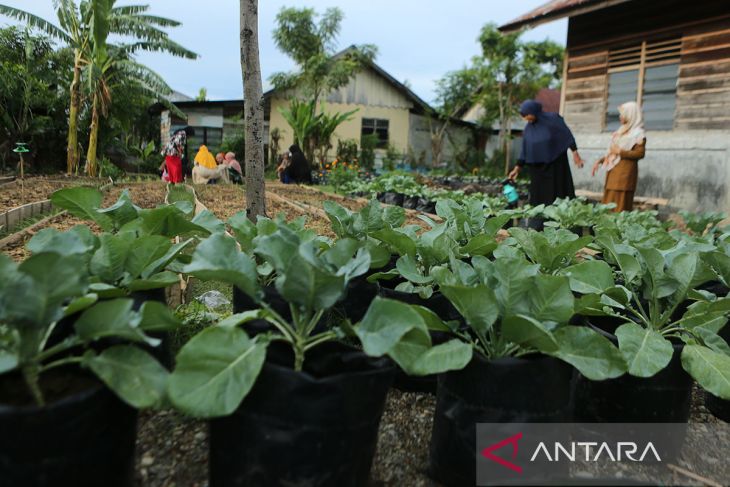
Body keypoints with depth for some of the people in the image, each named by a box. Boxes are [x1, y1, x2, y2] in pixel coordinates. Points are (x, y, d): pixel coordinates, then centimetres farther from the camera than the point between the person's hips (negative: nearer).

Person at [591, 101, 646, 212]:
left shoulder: (638, 133, -5)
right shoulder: (622, 130, 19)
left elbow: (640, 153, -15)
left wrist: (620, 152, -13)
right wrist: (600, 161, 13)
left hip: (625, 172, -8)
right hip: (614, 171, 8)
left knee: (619, 205, -10)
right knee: (609, 205, 5)